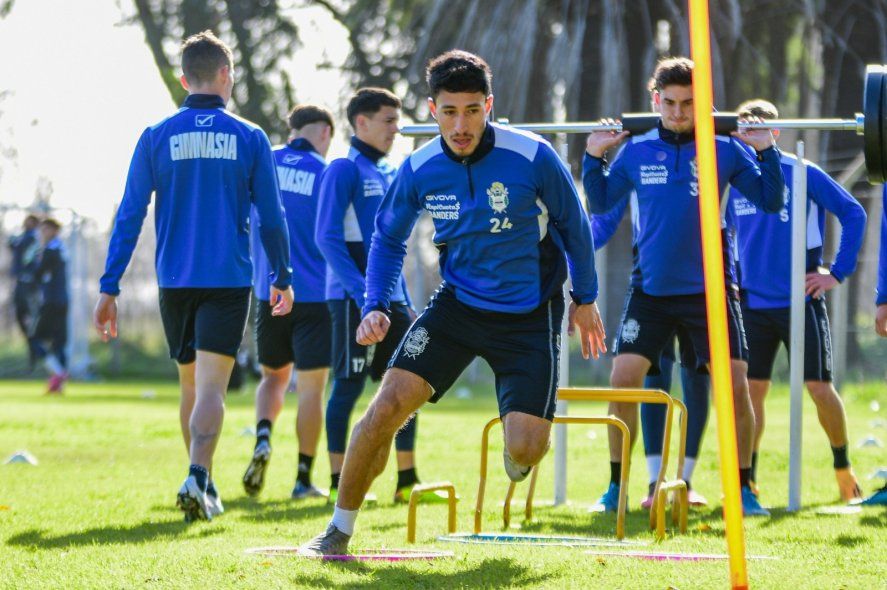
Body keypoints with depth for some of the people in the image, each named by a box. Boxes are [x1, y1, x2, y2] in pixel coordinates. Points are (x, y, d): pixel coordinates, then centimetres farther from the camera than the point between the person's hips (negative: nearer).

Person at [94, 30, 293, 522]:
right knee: (211, 387, -8)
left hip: (174, 281, 2)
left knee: (190, 384, 18)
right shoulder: (249, 138, 0)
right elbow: (271, 218, 5)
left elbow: (129, 217, 0)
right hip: (229, 280, -2)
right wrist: (282, 278, 18)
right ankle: (197, 477, -29)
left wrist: (109, 287, 2)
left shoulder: (156, 137, 1)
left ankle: (203, 486, 24)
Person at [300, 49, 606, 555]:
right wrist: (376, 306, -5)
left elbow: (573, 223, 0)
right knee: (390, 404, -16)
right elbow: (388, 239, 9)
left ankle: (517, 457, 28)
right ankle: (340, 529, 0)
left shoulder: (532, 157, -18)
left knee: (526, 447, -14)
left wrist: (586, 298, 8)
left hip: (529, 317, -2)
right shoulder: (419, 170, -9)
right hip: (458, 304, 2)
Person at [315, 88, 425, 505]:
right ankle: (338, 482, 1)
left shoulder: (388, 174, 17)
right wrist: (363, 292, -22)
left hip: (391, 298, 8)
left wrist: (406, 302, 18)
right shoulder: (344, 170, -8)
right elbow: (327, 238, -15)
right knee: (349, 385, -5)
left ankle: (407, 480, 11)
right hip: (353, 297, -8)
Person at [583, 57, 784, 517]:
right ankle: (617, 486, 7)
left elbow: (771, 202, 1)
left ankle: (743, 489, 8)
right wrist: (594, 155, 1)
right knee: (622, 380, -6)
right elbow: (600, 203, 12)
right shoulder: (637, 150, 3)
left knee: (736, 388, -5)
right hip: (650, 289, 1)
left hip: (709, 290, -1)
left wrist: (766, 151, -10)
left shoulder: (725, 150, -2)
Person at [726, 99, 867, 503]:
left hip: (799, 301, -4)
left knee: (818, 386, -2)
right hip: (753, 303, 4)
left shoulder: (804, 174, -7)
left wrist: (837, 272, -7)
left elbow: (853, 214, -5)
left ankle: (843, 467, 15)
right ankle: (746, 479, 7)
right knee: (750, 388, 1)